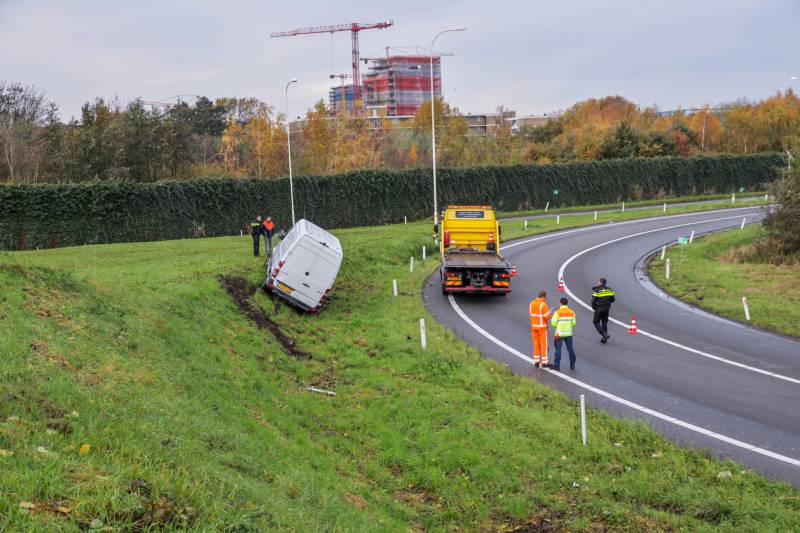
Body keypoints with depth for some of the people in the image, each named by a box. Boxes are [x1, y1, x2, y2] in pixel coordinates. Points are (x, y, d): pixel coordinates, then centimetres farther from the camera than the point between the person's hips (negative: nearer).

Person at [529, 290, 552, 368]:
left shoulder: (531, 303, 4)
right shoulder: (543, 305, -18)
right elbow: (547, 317, -20)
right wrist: (549, 313, 4)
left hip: (534, 326, 6)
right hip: (542, 327, -6)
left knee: (536, 344, 12)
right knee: (544, 344, 3)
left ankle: (536, 362, 13)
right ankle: (544, 362, 7)